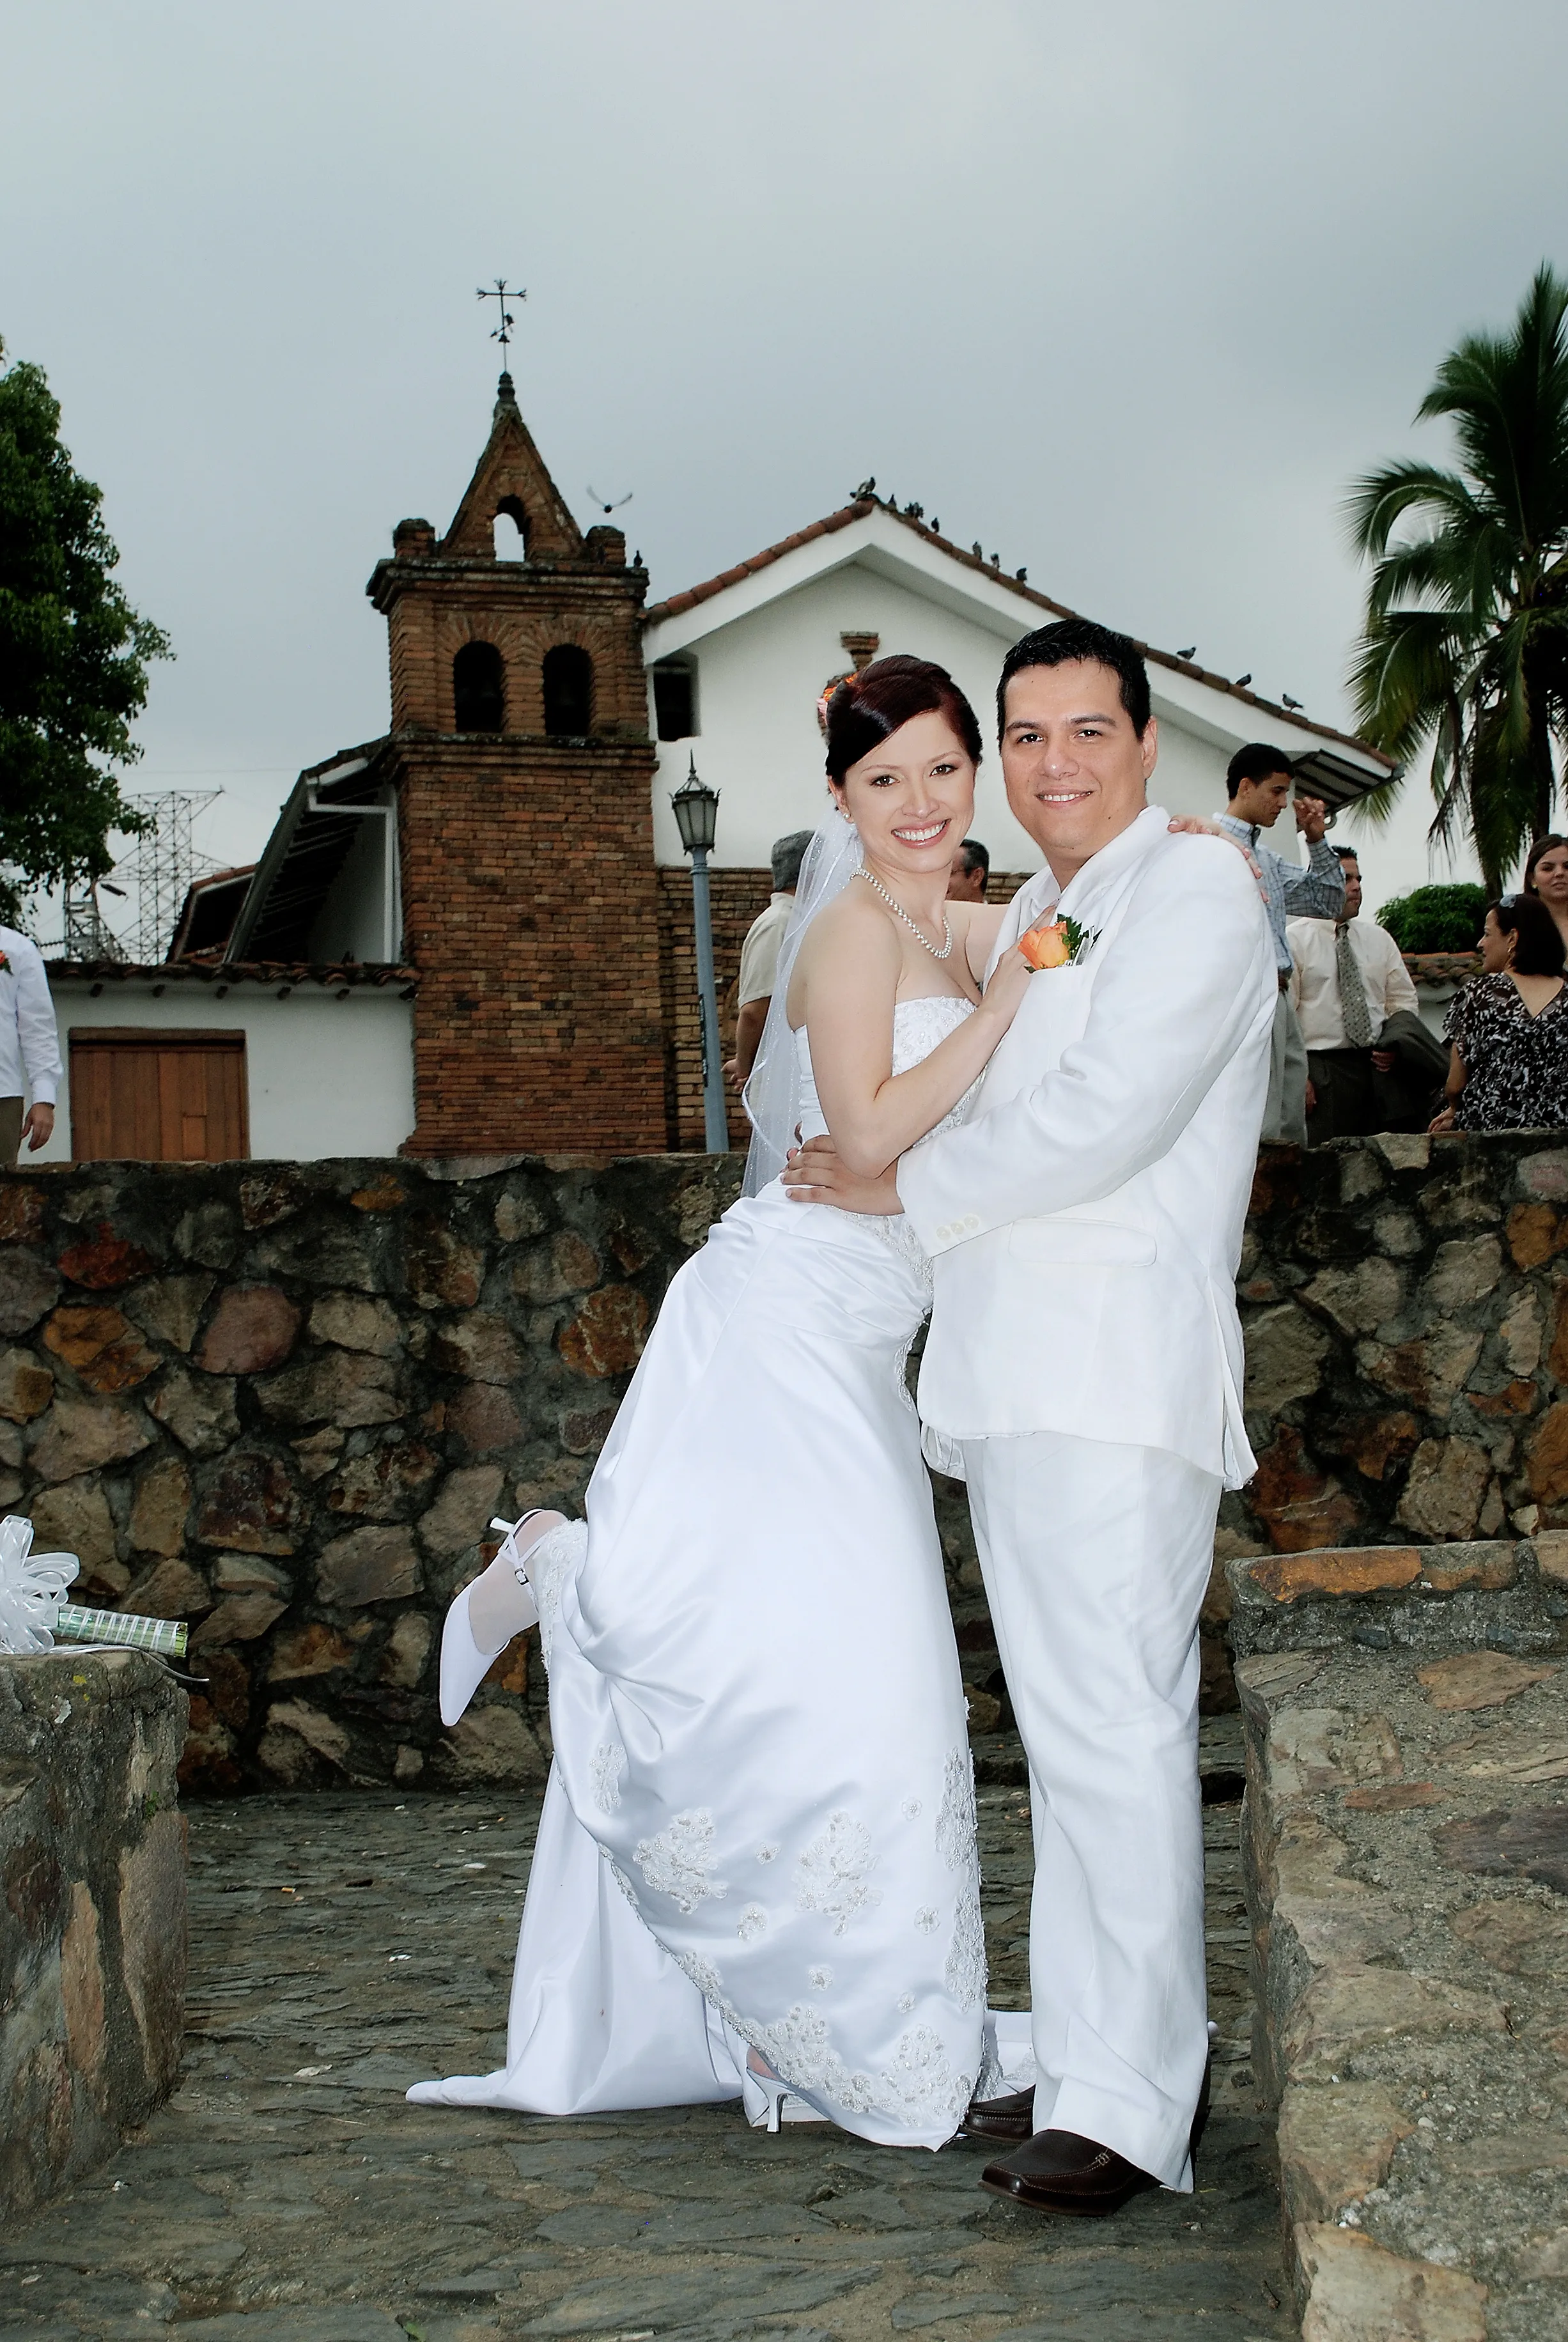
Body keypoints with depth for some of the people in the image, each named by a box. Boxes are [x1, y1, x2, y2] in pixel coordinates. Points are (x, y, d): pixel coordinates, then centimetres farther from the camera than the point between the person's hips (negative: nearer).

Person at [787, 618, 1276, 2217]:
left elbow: (1111, 1111, -14)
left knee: (1114, 1724, -11)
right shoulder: (1025, 923, 24)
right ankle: (1086, 2062, 17)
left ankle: (1127, 2105, -9)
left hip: (1118, 1364, -9)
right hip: (1011, 1367, 9)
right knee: (1061, 1732, 11)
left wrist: (908, 1187, -4)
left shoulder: (1196, 889, -3)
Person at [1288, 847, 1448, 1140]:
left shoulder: (1379, 938, 16)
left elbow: (1404, 1001, 19)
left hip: (1380, 1064, 4)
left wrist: (1396, 1046, -1)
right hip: (1322, 1069, -4)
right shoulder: (1295, 939, 1)